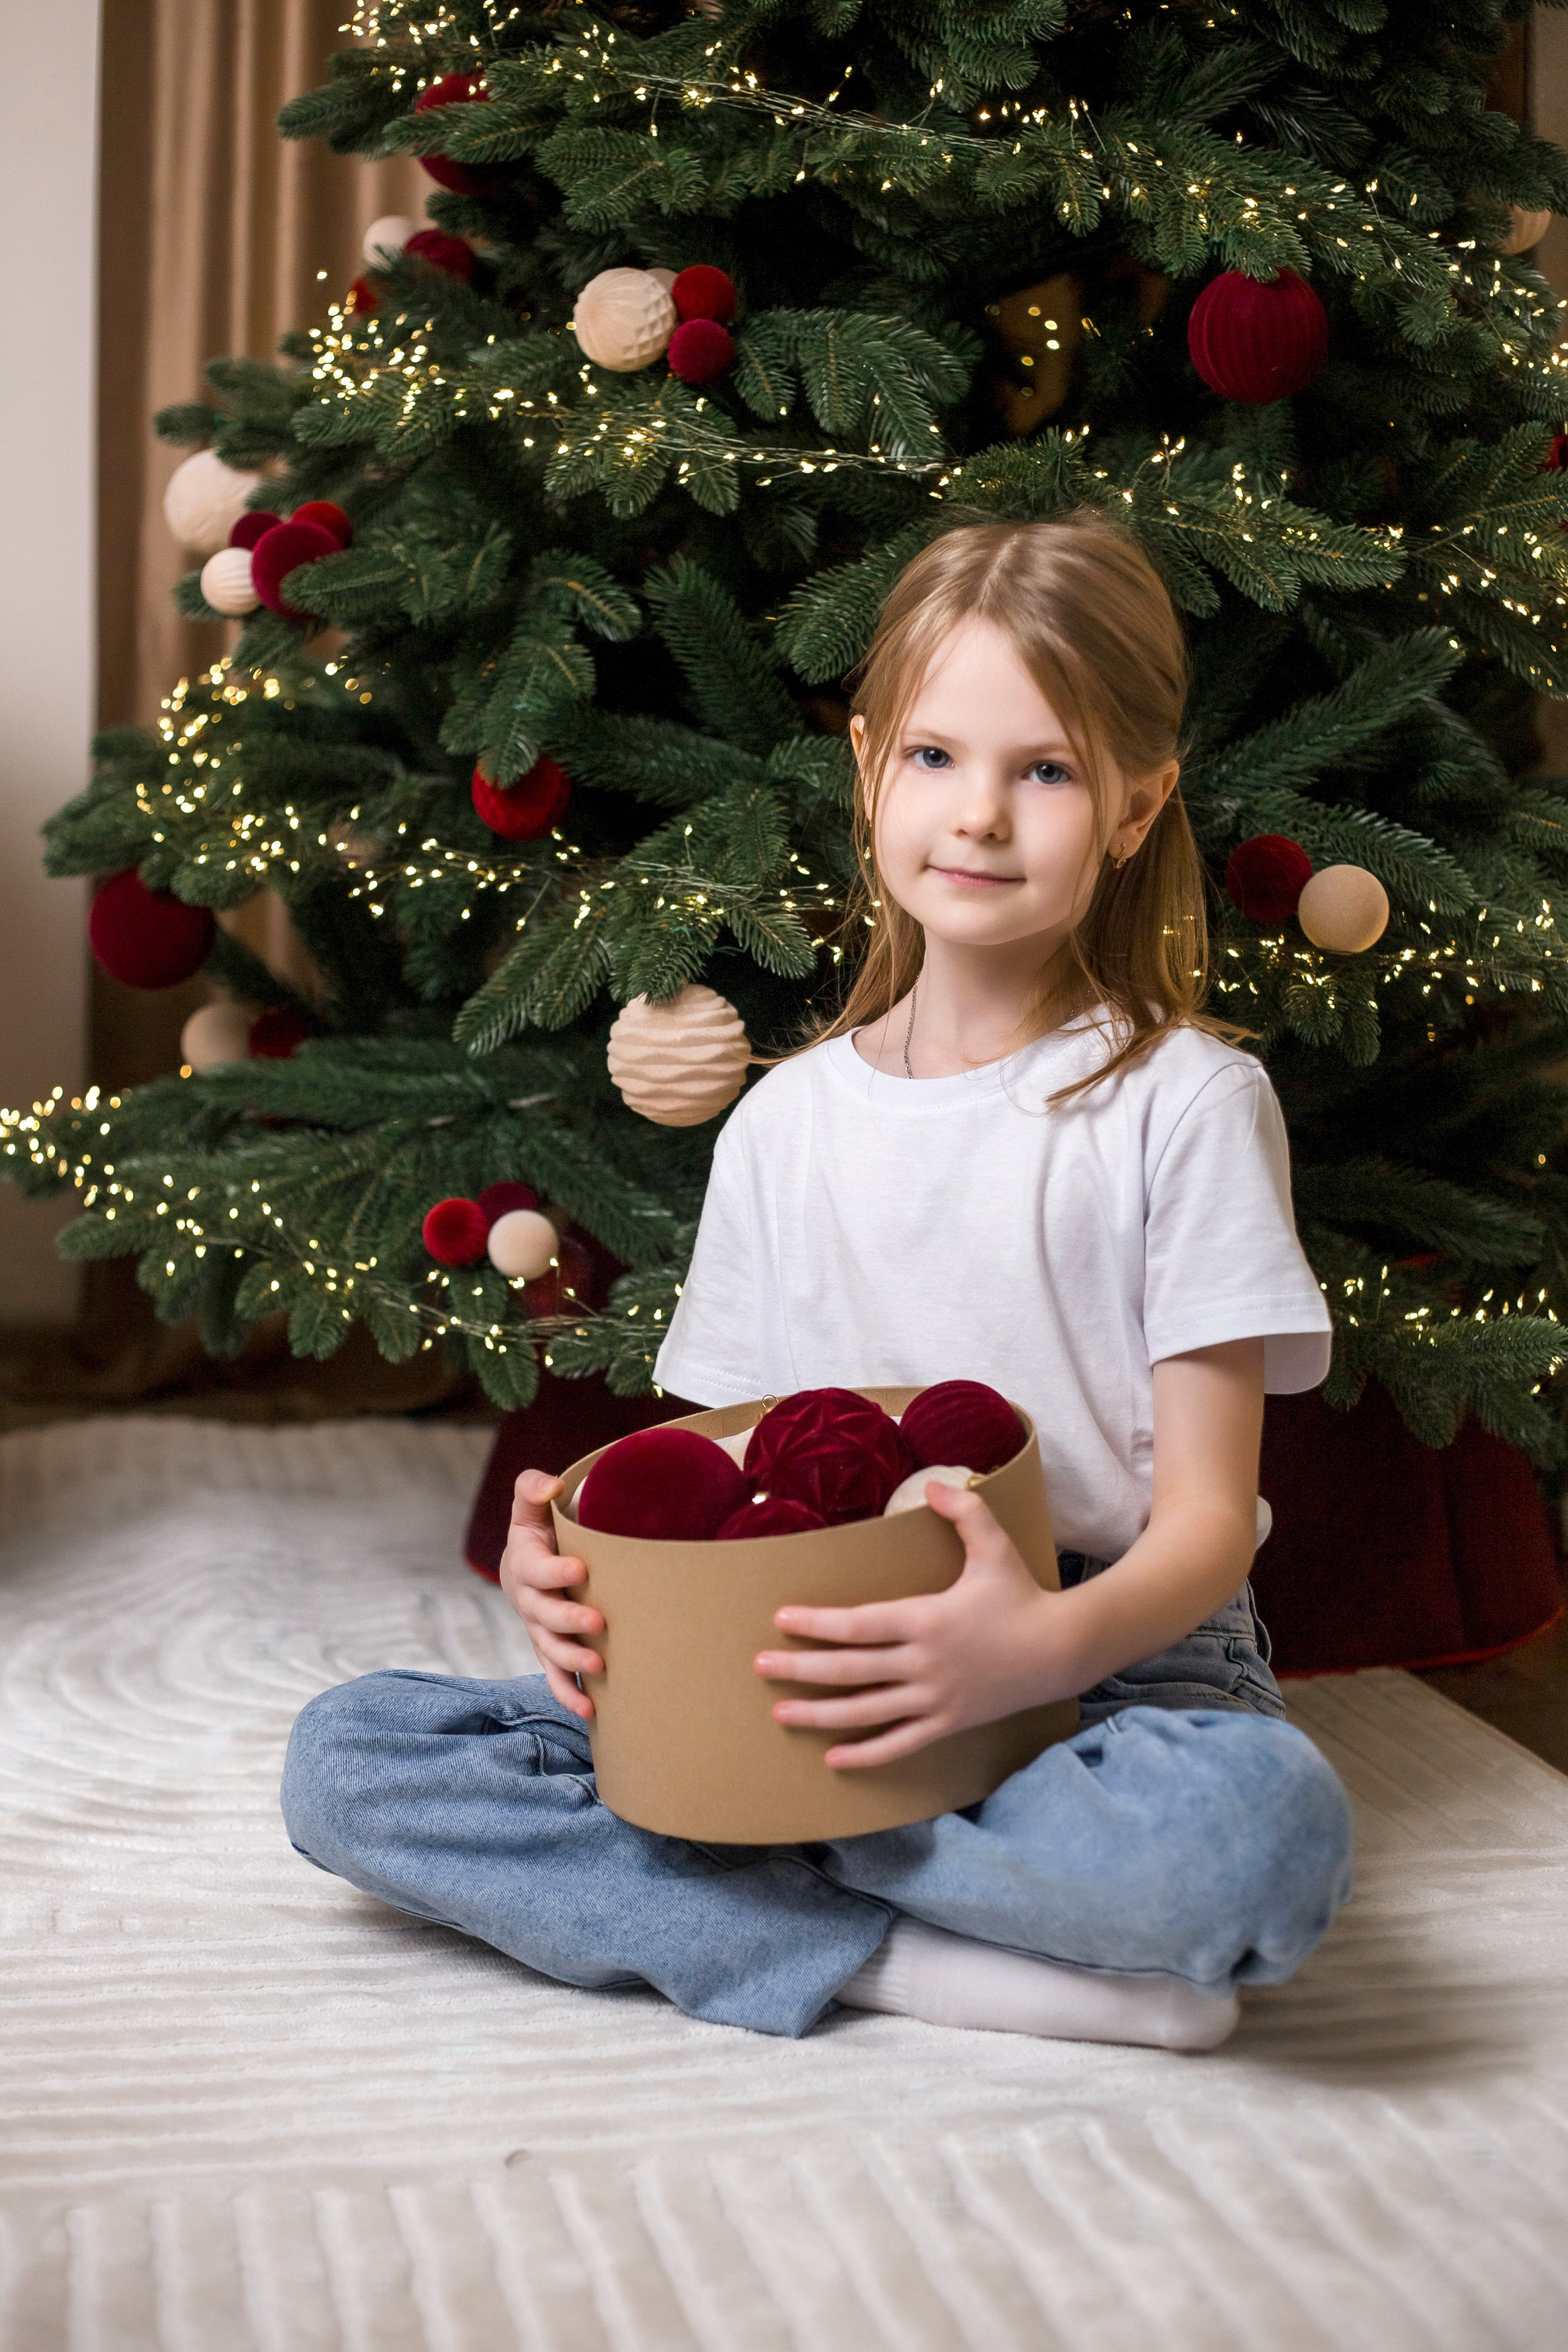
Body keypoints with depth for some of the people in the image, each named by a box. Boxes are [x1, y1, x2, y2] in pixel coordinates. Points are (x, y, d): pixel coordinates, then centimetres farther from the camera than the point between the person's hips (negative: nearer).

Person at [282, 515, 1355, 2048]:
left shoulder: (1184, 1101, -2)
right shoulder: (784, 1124, 10)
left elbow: (1207, 1516, -6)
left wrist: (1044, 1647, -28)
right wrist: (590, 1566, -11)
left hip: (1109, 1666, -3)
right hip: (807, 1677, 4)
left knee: (1261, 1824, -39)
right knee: (343, 1761, -14)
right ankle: (924, 1960, -21)